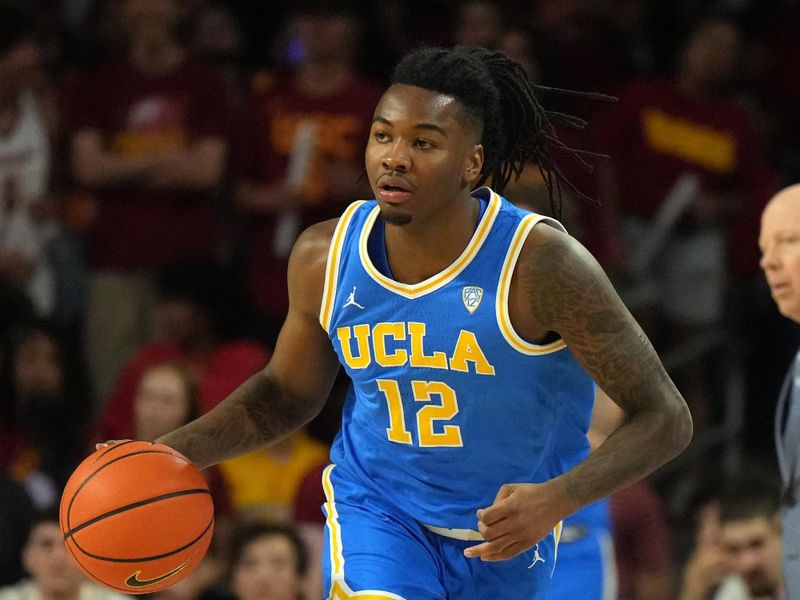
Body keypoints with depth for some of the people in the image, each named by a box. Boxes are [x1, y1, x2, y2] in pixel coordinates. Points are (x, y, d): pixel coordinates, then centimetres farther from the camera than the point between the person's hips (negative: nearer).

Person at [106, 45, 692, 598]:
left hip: (506, 534, 0)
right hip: (376, 504, 1)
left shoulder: (539, 264, -25)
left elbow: (665, 418, -21)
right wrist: (173, 452, -8)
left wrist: (557, 499, -37)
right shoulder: (325, 257, -13)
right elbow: (287, 394, 7)